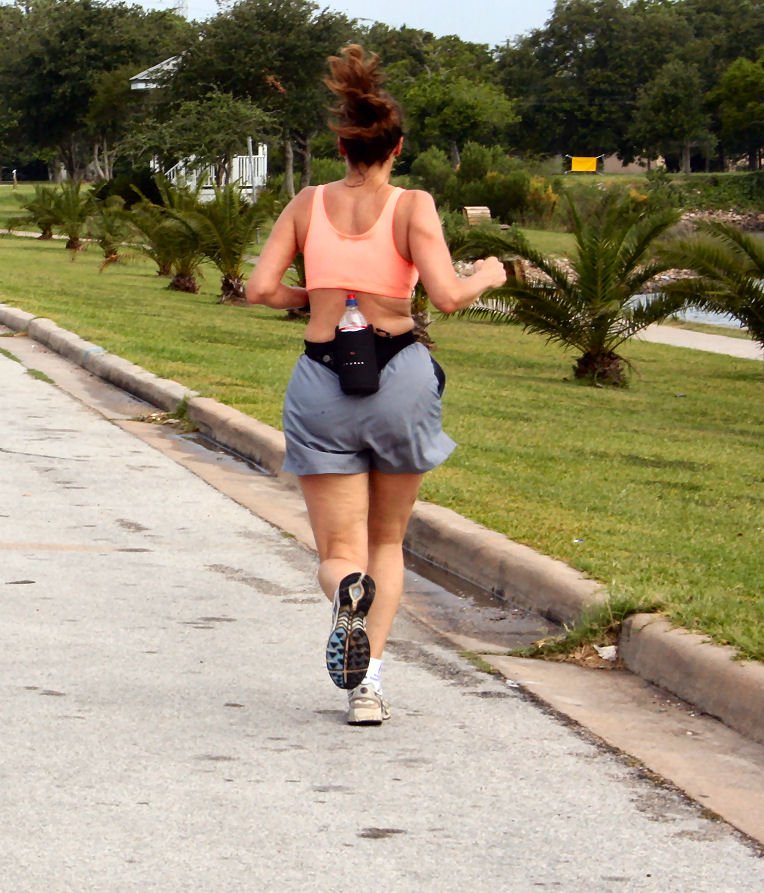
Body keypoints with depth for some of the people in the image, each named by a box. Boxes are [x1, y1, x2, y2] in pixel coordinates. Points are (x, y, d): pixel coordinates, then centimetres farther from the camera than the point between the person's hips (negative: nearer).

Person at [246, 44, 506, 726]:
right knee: (387, 540, 19)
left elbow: (261, 288, 0)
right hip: (399, 374, -1)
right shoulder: (412, 207, -5)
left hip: (322, 378, 1)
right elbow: (447, 295, -15)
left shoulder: (308, 204, 4)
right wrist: (488, 277, 5)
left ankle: (348, 591, -33)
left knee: (340, 553, 5)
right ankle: (370, 682, 6)